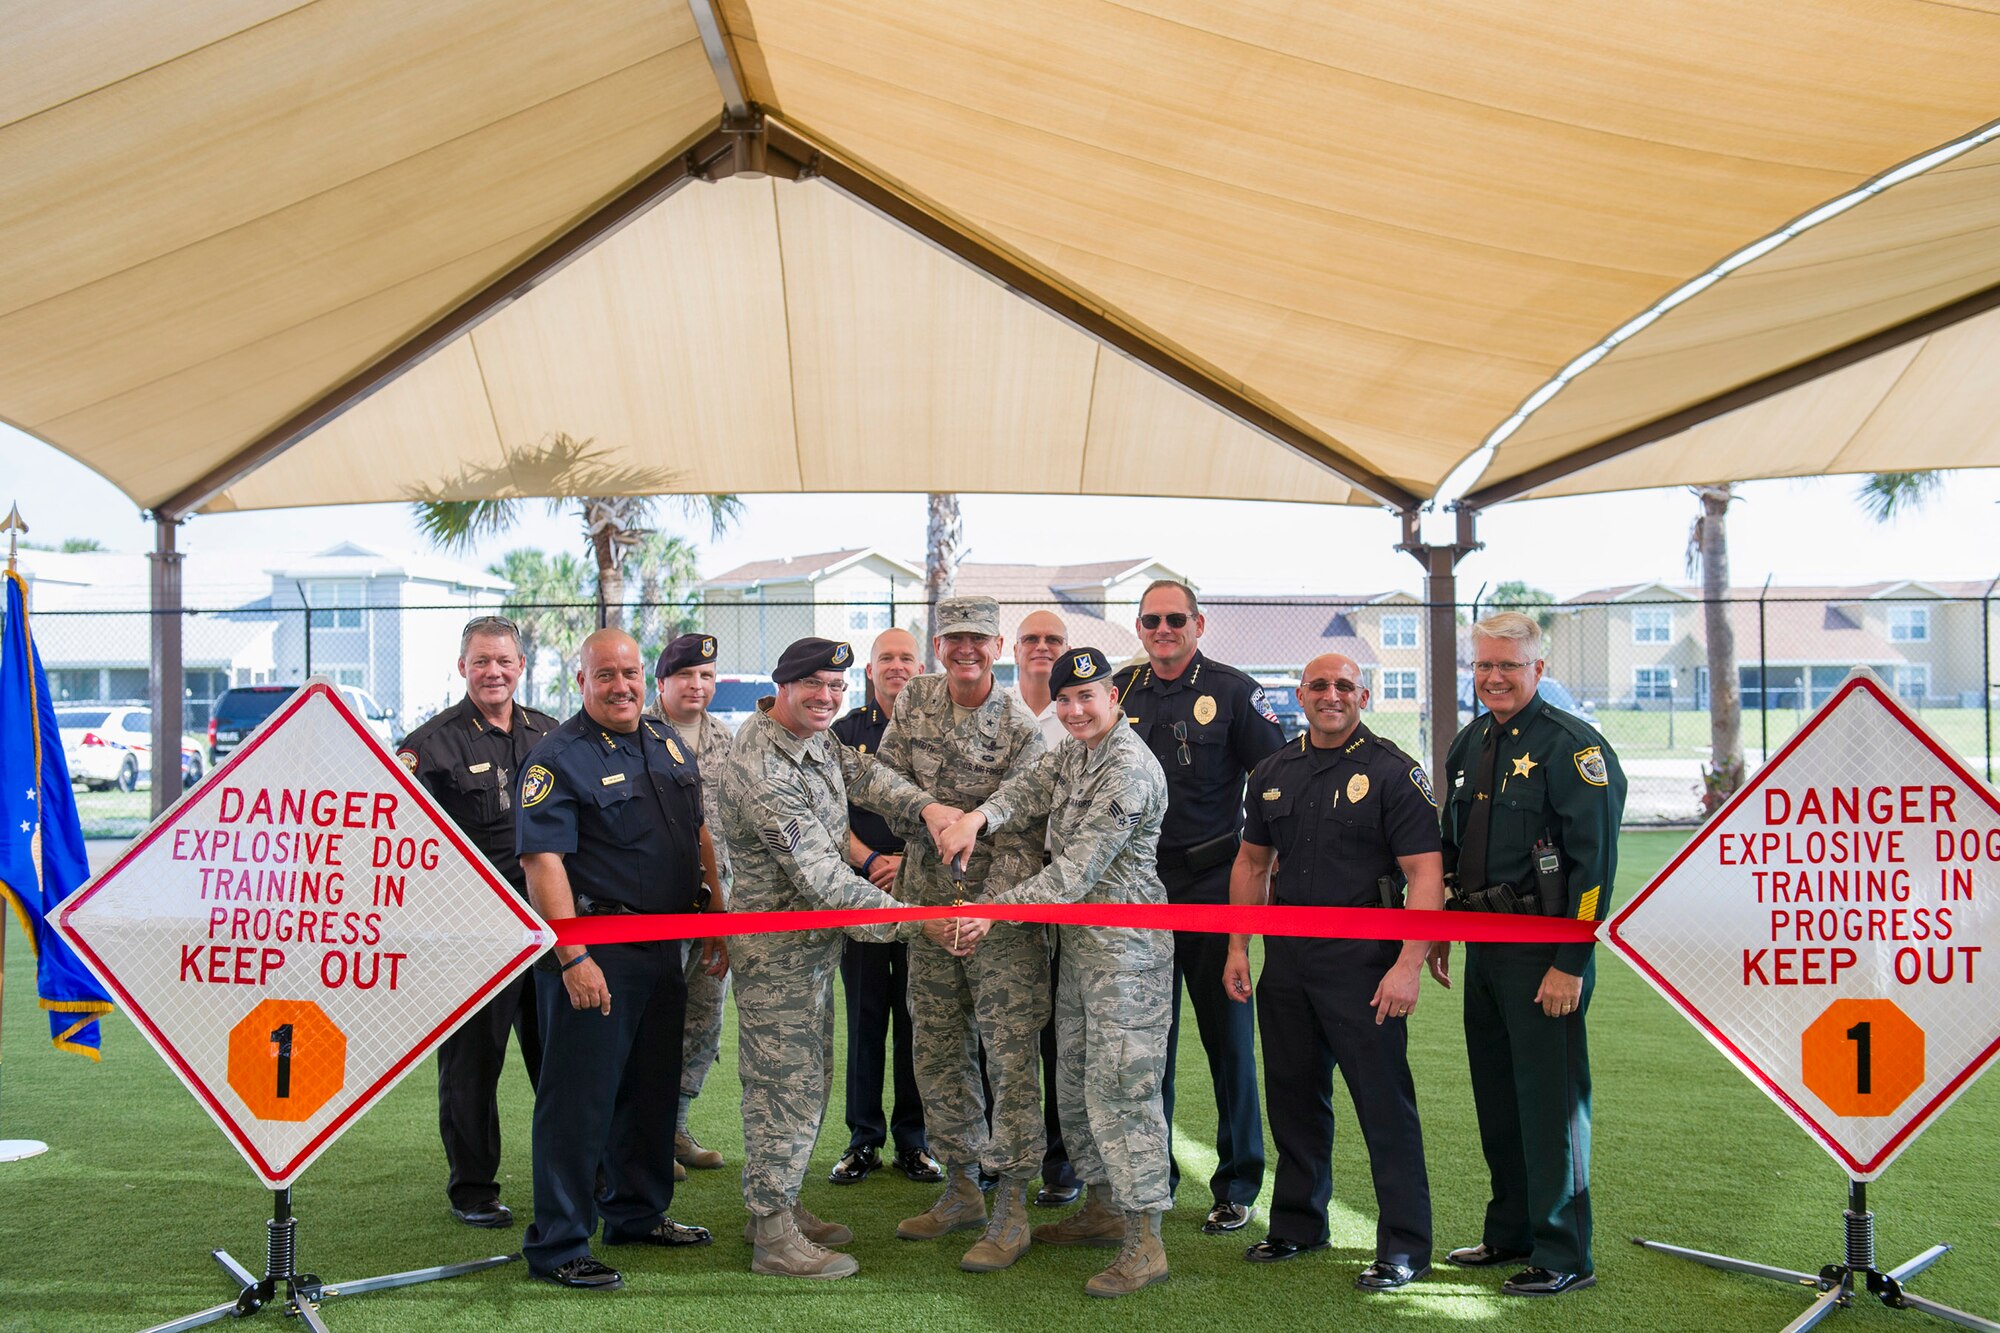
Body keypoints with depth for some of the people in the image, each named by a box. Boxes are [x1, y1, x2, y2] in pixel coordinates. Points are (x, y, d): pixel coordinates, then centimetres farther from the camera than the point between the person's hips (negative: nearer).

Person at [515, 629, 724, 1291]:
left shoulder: (667, 742, 12)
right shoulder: (559, 758, -12)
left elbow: (699, 834, 19)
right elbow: (542, 861, -20)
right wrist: (573, 958, -25)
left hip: (663, 947, 8)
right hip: (595, 951, -8)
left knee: (653, 1086, 18)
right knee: (580, 1094, -3)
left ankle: (637, 1212, 34)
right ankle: (557, 1245, 6)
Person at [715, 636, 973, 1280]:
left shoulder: (809, 736, 4)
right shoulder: (764, 774, -27)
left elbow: (859, 773, 12)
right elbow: (823, 880, -29)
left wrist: (924, 805, -10)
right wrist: (915, 922, -28)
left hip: (814, 944, 10)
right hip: (779, 953, -10)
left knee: (809, 1082, 18)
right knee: (787, 1087, -2)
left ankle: (778, 1205, 31)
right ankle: (773, 1237, 9)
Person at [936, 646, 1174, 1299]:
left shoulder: (1131, 769, -19)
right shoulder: (1075, 751, 12)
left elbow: (1079, 867, -22)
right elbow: (1030, 789, -2)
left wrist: (997, 909, -24)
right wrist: (979, 815, -24)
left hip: (1126, 944, -10)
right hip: (1080, 939, 10)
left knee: (1119, 1085, -10)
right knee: (1076, 1080, 17)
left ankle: (1145, 1243, -4)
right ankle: (1103, 1208, 31)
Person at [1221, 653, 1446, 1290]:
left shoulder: (1394, 772, -7)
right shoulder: (1273, 772, 11)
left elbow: (1425, 873, -12)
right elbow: (1251, 861, 18)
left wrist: (1408, 964, -19)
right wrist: (1238, 947, 11)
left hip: (1362, 957, -6)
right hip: (1286, 952, 6)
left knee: (1383, 1100, -3)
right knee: (1293, 1094, 14)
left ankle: (1404, 1246, 6)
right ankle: (1298, 1224, 29)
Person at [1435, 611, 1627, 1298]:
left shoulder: (1573, 746, -12)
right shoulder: (1470, 744, 12)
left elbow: (1594, 862, -16)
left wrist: (1570, 964, -19)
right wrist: (1441, 929, 18)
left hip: (1544, 953, -8)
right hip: (1484, 946, 8)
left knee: (1549, 1099, -3)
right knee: (1496, 1096, 15)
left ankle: (1562, 1255, 7)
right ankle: (1510, 1233, 29)